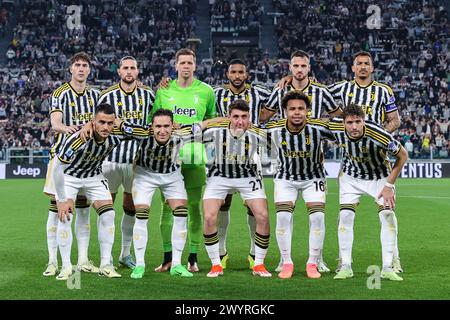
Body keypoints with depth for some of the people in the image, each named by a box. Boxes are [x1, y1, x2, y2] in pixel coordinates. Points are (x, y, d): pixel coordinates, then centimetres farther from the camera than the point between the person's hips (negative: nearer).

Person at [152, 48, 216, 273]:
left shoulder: (206, 91, 6)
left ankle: (193, 258, 9)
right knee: (167, 206, 0)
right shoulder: (164, 90, 8)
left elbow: (212, 119, 17)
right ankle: (167, 258, 8)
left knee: (194, 206, 1)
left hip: (195, 155, 0)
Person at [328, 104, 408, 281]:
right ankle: (345, 266, 0)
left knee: (388, 216, -14)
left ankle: (387, 268, -6)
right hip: (350, 176, 2)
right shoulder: (335, 128, -26)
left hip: (379, 177, -2)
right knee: (345, 216, -10)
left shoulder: (380, 136, -36)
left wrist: (389, 185, -19)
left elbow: (403, 155, -20)